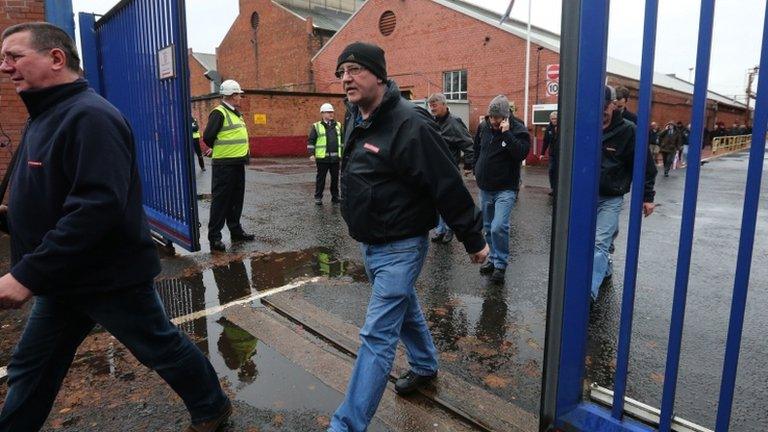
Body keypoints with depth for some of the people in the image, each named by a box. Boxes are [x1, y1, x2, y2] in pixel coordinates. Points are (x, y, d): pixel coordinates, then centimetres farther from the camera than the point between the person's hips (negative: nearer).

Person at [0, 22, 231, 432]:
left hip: (111, 277, -9)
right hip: (63, 278, 9)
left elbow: (97, 206, -32)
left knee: (161, 348, 9)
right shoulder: (48, 115, 11)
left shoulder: (89, 116, -21)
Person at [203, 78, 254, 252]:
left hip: (238, 163, 9)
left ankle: (235, 230, 27)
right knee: (220, 200, -4)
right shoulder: (219, 113, -13)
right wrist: (218, 149, -1)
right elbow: (208, 137, -17)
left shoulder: (236, 113, 16)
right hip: (224, 165, -9)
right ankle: (214, 236, 2)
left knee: (236, 199, 16)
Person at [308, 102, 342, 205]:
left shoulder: (338, 125, 12)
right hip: (322, 158, -4)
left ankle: (335, 196, 21)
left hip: (335, 157, 4)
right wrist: (311, 154, -8)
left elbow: (342, 140, 19)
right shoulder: (316, 126, 0)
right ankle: (318, 197, 12)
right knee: (321, 178, 3)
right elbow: (310, 141, 0)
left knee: (335, 178, 10)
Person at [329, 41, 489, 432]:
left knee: (377, 335, -5)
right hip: (369, 243, 9)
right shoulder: (355, 117, 5)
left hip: (400, 247, -9)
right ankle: (425, 365, 49)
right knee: (404, 310, 26)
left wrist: (473, 239, -14)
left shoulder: (409, 124, -23)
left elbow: (449, 185, -20)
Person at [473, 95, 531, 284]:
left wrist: (507, 134, -29)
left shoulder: (518, 129, -11)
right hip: (485, 188, 6)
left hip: (505, 189, -6)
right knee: (488, 227, 14)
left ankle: (501, 264, -1)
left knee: (498, 227, -18)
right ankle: (494, 258, 31)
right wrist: (477, 170, 17)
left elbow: (521, 153, -26)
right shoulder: (483, 126, 4)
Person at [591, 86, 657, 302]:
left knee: (600, 243, -12)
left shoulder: (628, 130, -9)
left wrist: (647, 197, -3)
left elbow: (645, 166, -3)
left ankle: (589, 291, -16)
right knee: (596, 241, 15)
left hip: (611, 198, -4)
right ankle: (605, 270, 39)